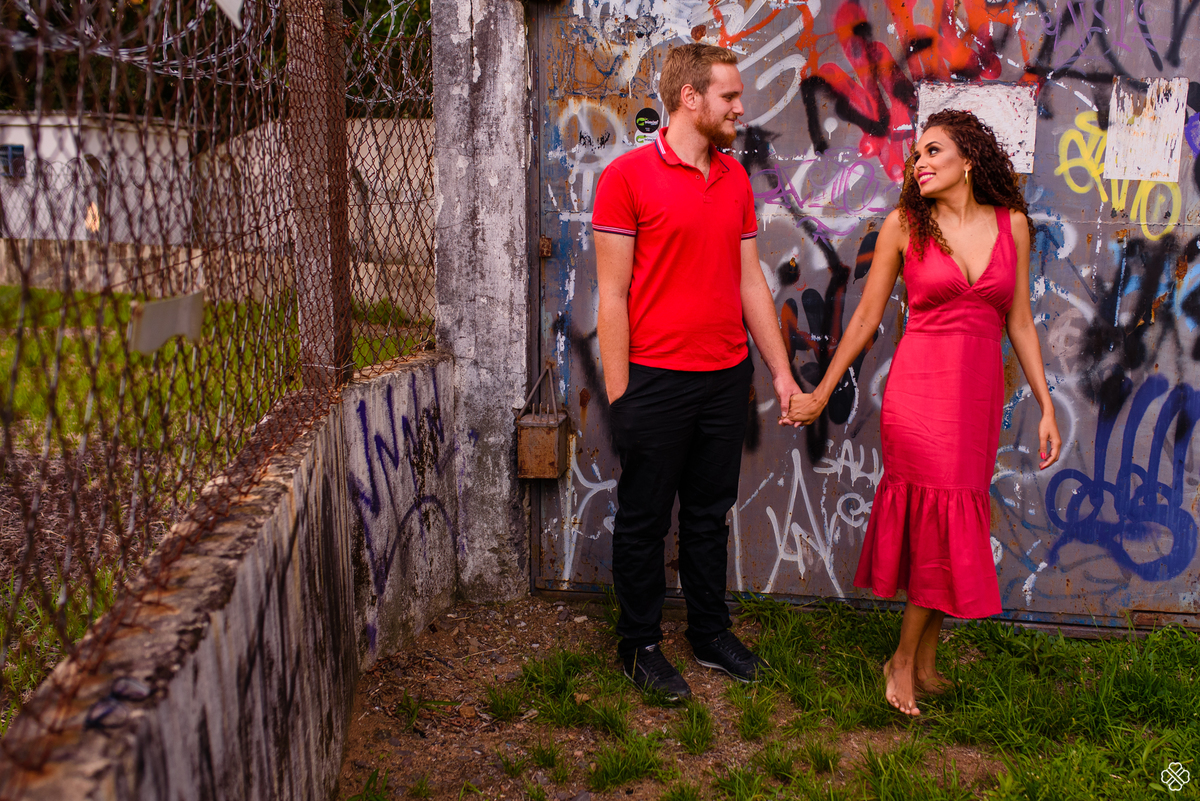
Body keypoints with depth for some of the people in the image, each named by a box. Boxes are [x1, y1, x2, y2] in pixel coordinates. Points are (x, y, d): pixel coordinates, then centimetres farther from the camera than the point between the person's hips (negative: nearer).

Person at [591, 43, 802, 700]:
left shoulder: (736, 178, 10)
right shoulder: (627, 176, -8)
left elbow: (750, 282, 13)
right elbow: (612, 295, -10)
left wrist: (781, 372, 11)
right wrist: (618, 395, -12)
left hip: (728, 376, 6)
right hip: (656, 380, -5)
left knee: (710, 513, 17)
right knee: (644, 521, 8)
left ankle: (710, 634, 32)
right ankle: (640, 646, 24)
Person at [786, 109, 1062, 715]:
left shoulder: (1013, 225, 7)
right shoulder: (904, 225, -1)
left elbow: (1019, 323, 11)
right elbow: (866, 317, 3)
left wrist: (1045, 405, 9)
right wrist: (820, 394, 5)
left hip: (981, 392, 3)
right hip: (920, 387, -3)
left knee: (945, 527, 9)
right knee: (941, 522, -2)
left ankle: (921, 661, 24)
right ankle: (907, 660, 17)